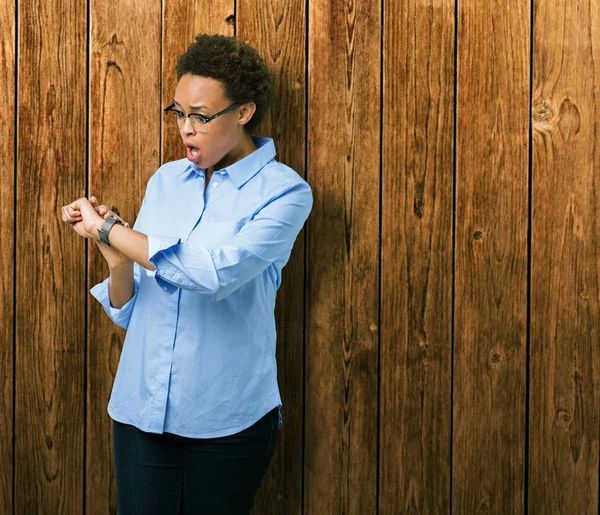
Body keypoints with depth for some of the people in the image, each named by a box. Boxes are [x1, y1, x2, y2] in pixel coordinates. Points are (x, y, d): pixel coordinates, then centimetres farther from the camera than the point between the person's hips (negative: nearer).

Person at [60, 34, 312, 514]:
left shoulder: (284, 191, -8)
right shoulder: (166, 181, 6)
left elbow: (216, 272, -25)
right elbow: (128, 311, 8)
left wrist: (108, 229, -17)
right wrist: (118, 261, -14)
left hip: (228, 418, -3)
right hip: (141, 408, 4)